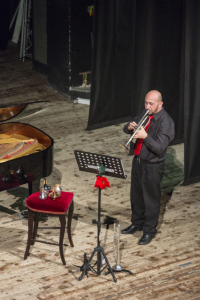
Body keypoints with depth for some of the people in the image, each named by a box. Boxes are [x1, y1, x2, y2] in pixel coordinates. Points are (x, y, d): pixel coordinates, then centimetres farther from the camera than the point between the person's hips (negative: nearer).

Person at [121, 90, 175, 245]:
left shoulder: (166, 122, -21)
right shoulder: (145, 114, 1)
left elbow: (159, 148, -27)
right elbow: (126, 128, 11)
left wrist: (145, 136, -39)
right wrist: (130, 127, -13)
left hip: (153, 166, -7)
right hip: (138, 161, 7)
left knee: (151, 199, 5)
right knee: (136, 195, 20)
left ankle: (149, 230, 19)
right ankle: (137, 223, 39)